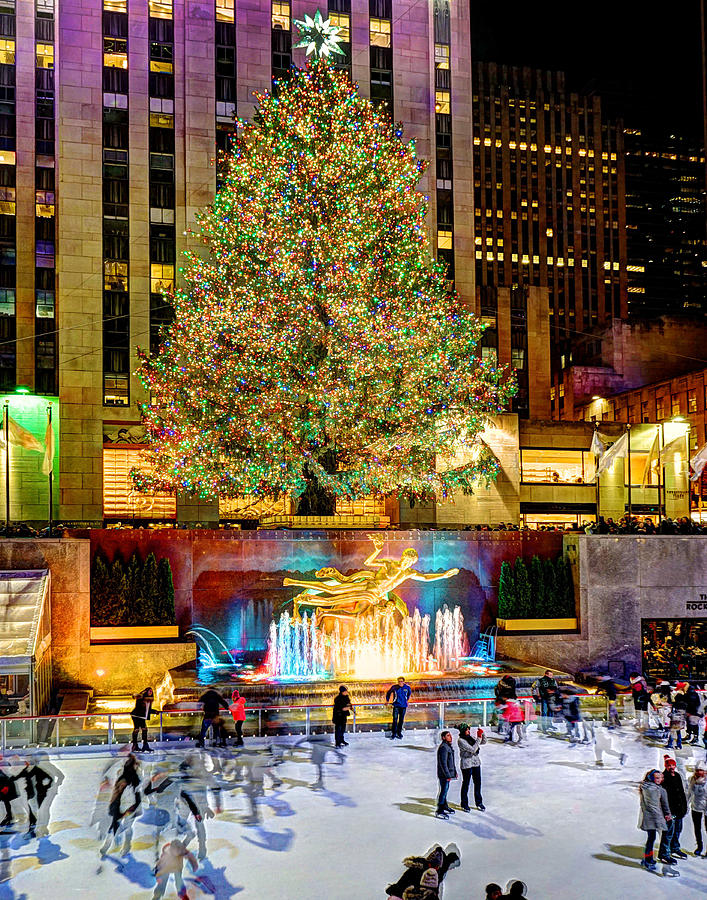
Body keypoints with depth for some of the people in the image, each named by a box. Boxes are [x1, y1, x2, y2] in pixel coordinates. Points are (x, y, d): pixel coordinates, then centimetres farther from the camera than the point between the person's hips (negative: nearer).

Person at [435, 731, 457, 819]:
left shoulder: (449, 746, 12)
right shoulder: (443, 747, -20)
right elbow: (443, 763, -23)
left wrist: (455, 771, 23)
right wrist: (448, 775, -22)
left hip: (448, 773, 10)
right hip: (444, 774, -10)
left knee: (445, 789, 21)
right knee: (443, 791, -6)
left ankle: (445, 806, 35)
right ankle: (439, 811, 0)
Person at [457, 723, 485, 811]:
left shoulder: (471, 736, 4)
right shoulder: (460, 740, -18)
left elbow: (483, 742, 11)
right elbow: (473, 749, -24)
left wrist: (482, 733, -7)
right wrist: (479, 737, -24)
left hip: (476, 762, 6)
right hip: (466, 764, -6)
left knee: (478, 783, 13)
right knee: (465, 784, 6)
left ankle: (479, 802, 28)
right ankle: (464, 804, 19)